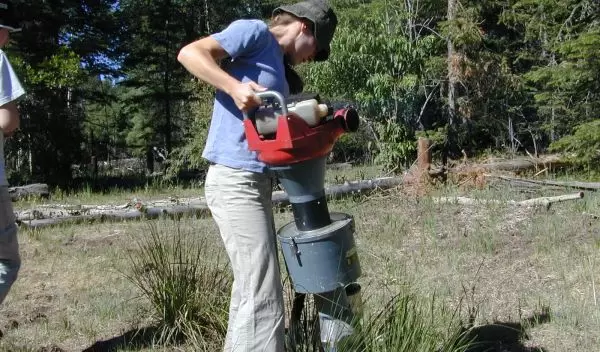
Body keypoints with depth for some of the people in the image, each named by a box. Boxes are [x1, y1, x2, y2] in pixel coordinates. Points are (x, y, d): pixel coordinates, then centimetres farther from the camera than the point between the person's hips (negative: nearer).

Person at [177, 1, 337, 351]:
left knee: (250, 293, 17)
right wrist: (233, 87, -25)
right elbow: (190, 53, -13)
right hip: (236, 181, -10)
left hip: (254, 181, 10)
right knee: (263, 300, -10)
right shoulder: (255, 31, -3)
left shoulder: (278, 66, 21)